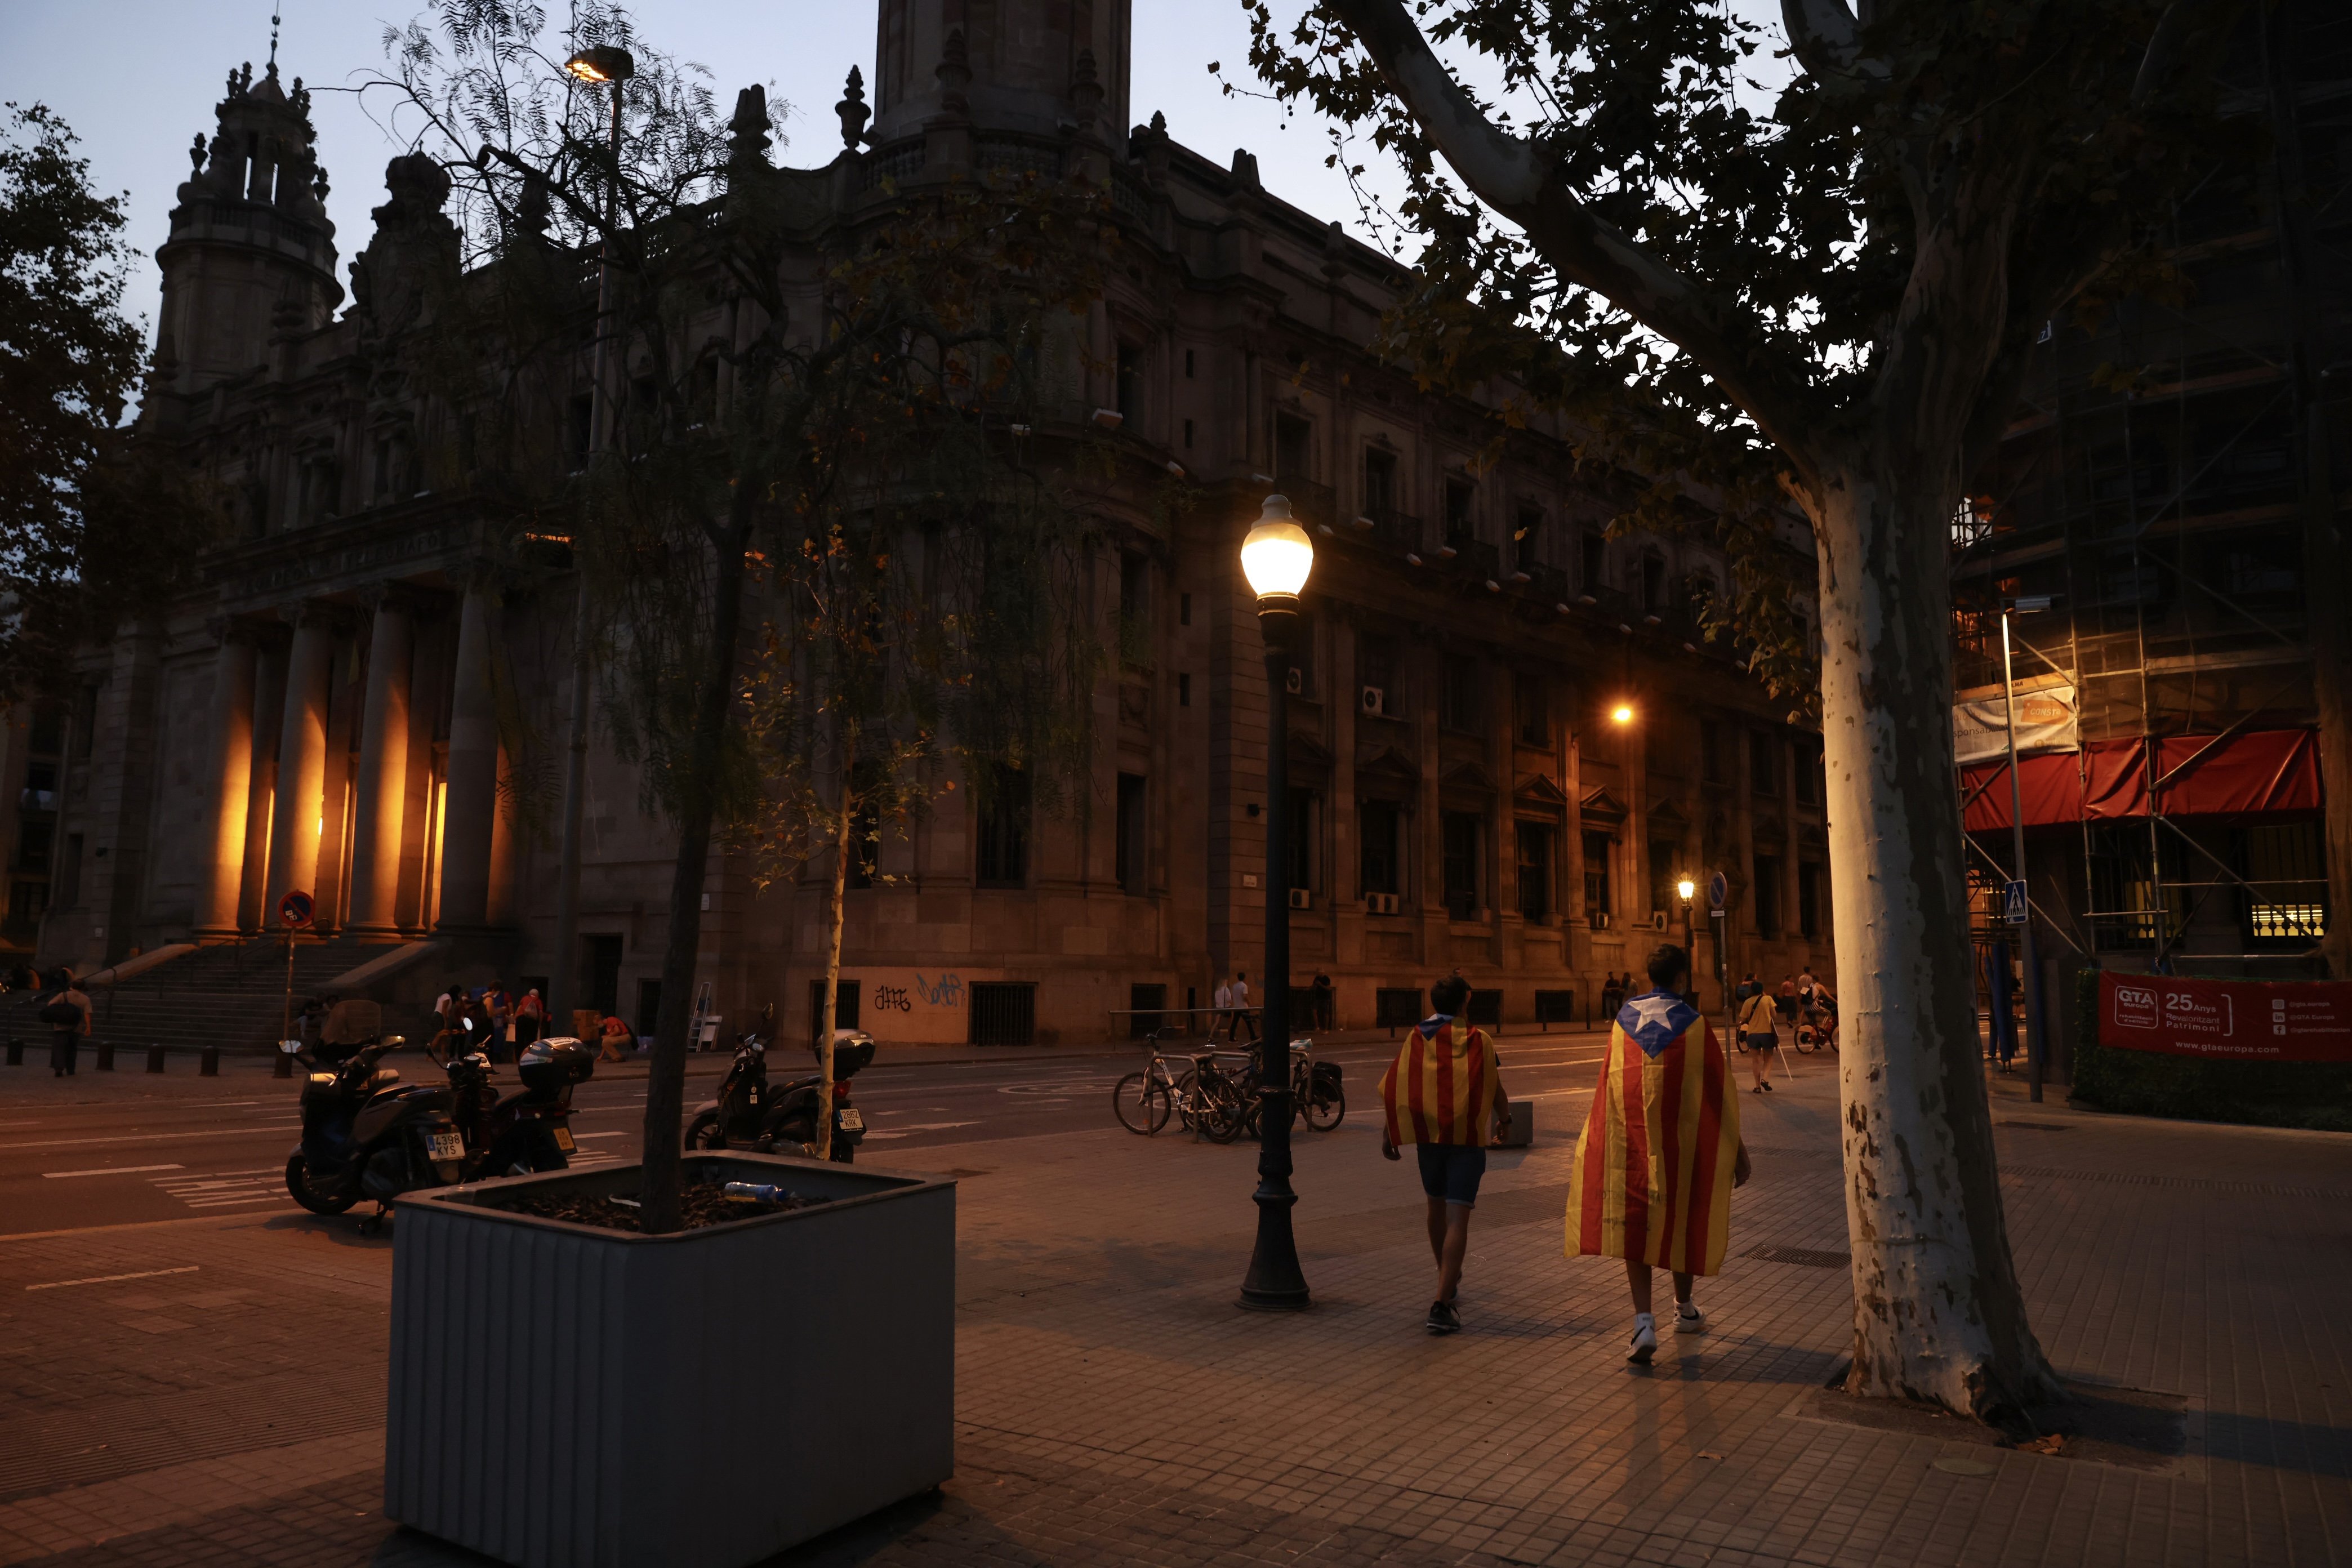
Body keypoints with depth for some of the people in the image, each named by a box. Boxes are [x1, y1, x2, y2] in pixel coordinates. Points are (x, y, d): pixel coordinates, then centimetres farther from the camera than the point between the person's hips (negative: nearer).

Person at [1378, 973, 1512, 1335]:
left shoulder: (1415, 1037, 2)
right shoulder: (1478, 1040, -4)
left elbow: (1394, 1089, -3)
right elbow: (1495, 1089, 0)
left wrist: (1388, 1134, 2)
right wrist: (1504, 1119, 19)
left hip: (1428, 1133, 3)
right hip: (1468, 1137, -3)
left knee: (1437, 1207, 24)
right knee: (1458, 1219, -5)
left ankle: (1448, 1278, 44)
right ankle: (1442, 1303, -16)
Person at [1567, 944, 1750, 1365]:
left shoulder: (1624, 1017, 2)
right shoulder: (1694, 1023, -5)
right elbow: (1718, 1086, -2)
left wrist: (1603, 1135, 23)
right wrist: (1735, 1145, 7)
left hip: (1628, 1133, 1)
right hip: (1679, 1136, -1)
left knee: (1633, 1219, 1)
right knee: (1683, 1215, 17)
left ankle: (1644, 1323, -11)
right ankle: (1684, 1310, 33)